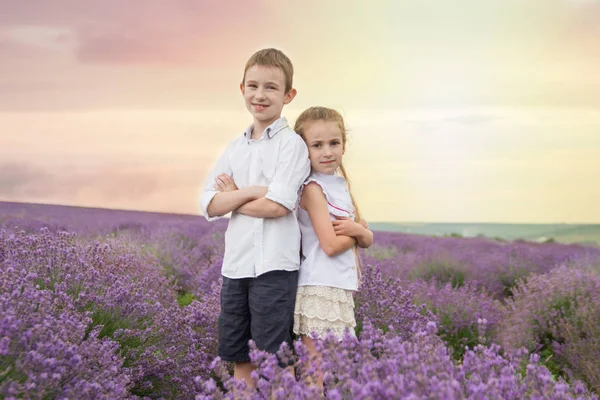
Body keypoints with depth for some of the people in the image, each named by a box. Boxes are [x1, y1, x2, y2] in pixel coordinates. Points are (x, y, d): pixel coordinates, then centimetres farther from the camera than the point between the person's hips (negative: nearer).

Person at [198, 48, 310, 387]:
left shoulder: (292, 143, -6)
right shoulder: (236, 147, 12)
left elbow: (278, 206, -17)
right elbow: (210, 206, 4)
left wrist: (233, 198, -2)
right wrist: (251, 191, -11)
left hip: (274, 266, -6)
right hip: (235, 265, 6)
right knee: (240, 359, 14)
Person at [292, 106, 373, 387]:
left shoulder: (341, 186, 12)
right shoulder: (313, 188, -12)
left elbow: (368, 240, 13)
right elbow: (331, 245, -18)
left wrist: (357, 229, -9)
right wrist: (356, 232, -1)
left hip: (340, 289, 8)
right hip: (320, 290, -8)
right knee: (319, 372, -3)